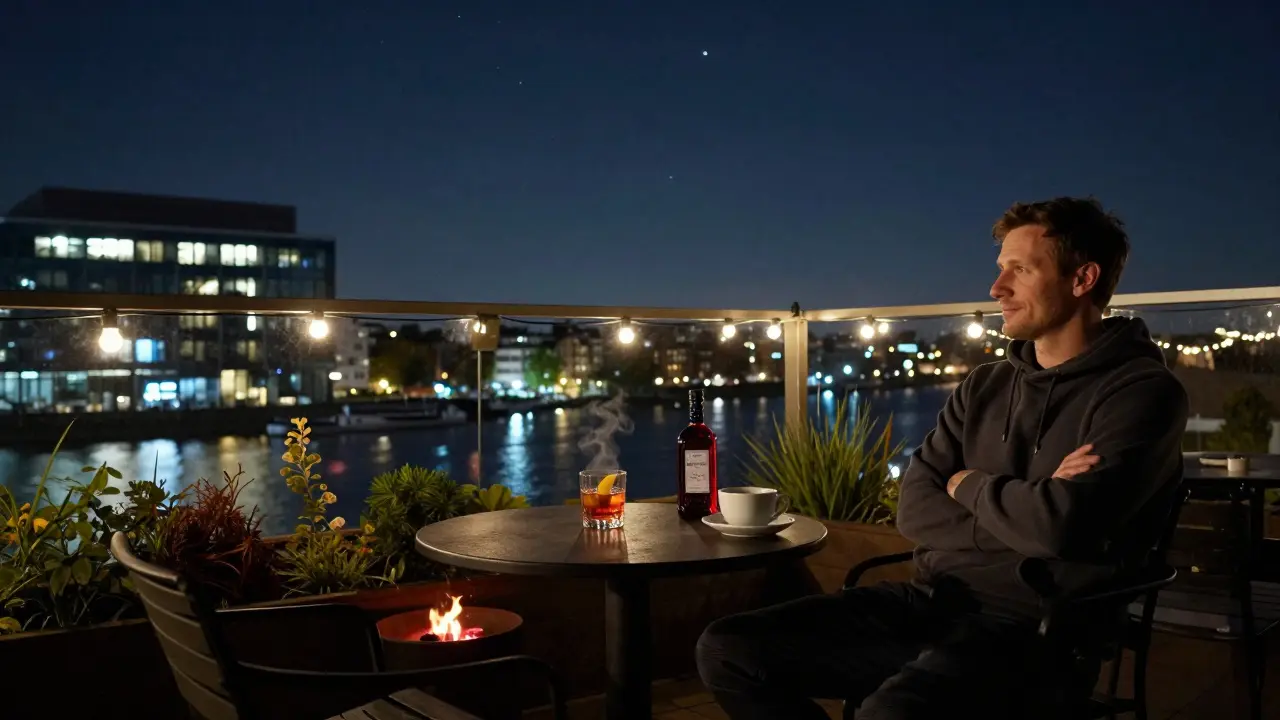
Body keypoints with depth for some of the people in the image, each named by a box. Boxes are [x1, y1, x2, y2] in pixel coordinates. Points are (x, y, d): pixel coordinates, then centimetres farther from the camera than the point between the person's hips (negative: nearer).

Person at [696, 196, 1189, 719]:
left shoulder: (1143, 391, -5)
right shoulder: (984, 387, 14)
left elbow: (1061, 525, -22)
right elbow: (914, 510, 6)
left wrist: (968, 485, -2)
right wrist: (1022, 514, -10)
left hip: (1030, 626, -6)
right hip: (931, 602, 7)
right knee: (727, 650, -8)